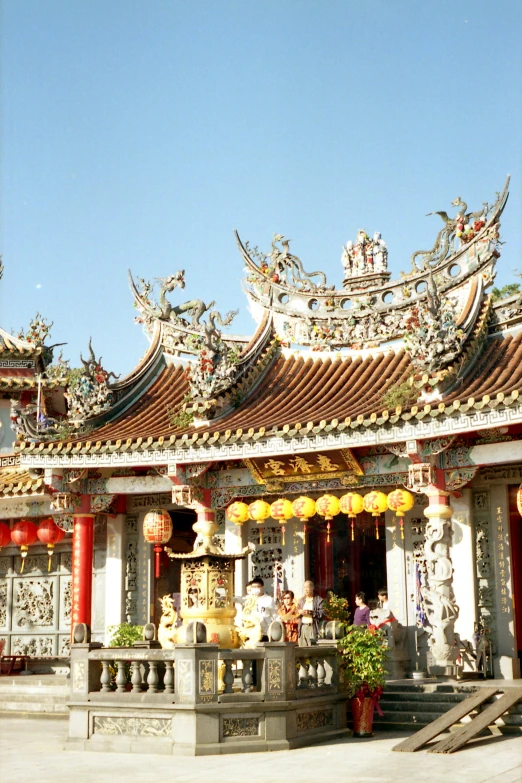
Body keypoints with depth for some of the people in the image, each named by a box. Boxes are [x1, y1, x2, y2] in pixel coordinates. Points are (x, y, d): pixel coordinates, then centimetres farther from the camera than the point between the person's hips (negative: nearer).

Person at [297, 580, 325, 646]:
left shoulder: (318, 599, 3)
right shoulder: (301, 600, 19)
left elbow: (322, 613, -7)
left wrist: (310, 612, -16)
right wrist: (299, 612, -5)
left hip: (312, 627, -5)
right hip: (302, 627, 5)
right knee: (302, 648, -1)